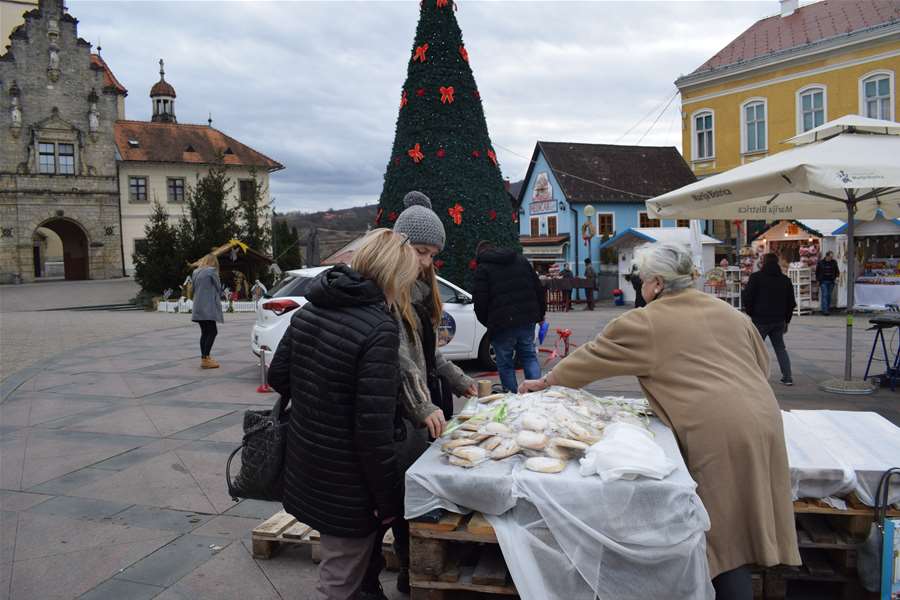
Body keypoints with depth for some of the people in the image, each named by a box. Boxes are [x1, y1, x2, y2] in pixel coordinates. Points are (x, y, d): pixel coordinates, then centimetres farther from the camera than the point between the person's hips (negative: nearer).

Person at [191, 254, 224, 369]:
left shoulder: (195, 272, 14)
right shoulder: (212, 271, -7)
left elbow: (193, 288, 18)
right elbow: (218, 287, -2)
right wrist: (218, 299, 16)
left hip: (197, 308, 8)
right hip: (209, 307, -8)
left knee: (205, 332, 13)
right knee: (212, 332, -6)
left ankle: (204, 357, 17)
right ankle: (205, 359, -13)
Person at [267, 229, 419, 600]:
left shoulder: (310, 309, 0)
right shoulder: (379, 328, -23)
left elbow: (278, 377, 10)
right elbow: (374, 427, -24)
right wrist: (388, 496, -13)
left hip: (305, 466, 7)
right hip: (345, 482, -7)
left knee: (340, 563, 29)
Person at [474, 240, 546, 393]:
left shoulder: (482, 268, -1)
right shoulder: (520, 260, 15)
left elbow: (480, 302, -7)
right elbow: (539, 289, 15)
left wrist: (487, 323, 9)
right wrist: (540, 314, 23)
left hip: (502, 323, -5)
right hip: (527, 320, 5)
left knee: (505, 364, 7)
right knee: (529, 357, 16)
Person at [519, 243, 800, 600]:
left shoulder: (646, 323, 0)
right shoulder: (728, 312, 18)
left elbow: (594, 355, 8)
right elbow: (761, 363, 24)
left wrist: (546, 381, 19)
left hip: (721, 431, -7)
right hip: (763, 419, 7)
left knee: (726, 536, 2)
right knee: (740, 528, 14)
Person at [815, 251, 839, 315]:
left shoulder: (834, 262, 6)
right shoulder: (820, 263, -1)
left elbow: (837, 271, 15)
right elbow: (817, 272, 6)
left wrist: (837, 276, -1)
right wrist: (818, 280, 3)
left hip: (831, 281, 3)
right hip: (823, 281, -3)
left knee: (829, 295, 9)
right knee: (824, 295, -10)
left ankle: (828, 309, 18)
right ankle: (824, 310, -15)